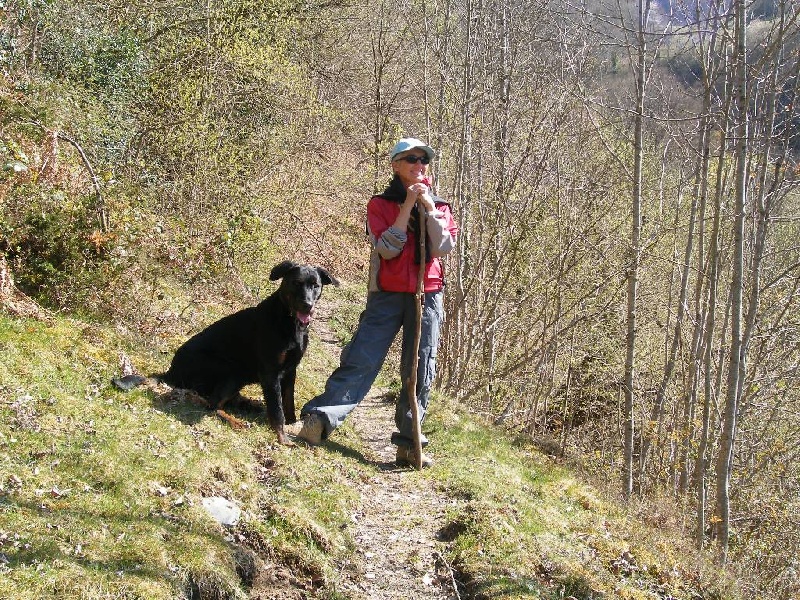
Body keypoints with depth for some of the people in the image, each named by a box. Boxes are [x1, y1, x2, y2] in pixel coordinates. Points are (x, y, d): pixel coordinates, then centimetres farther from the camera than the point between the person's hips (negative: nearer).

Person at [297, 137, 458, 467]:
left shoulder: (439, 206, 12)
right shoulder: (380, 204, 4)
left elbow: (443, 248, -4)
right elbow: (387, 249, -11)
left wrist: (429, 208, -10)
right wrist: (407, 206, -13)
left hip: (427, 296, 3)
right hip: (387, 294, -2)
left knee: (420, 370, 1)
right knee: (361, 360, -14)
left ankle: (409, 443, 5)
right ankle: (319, 418, -19)